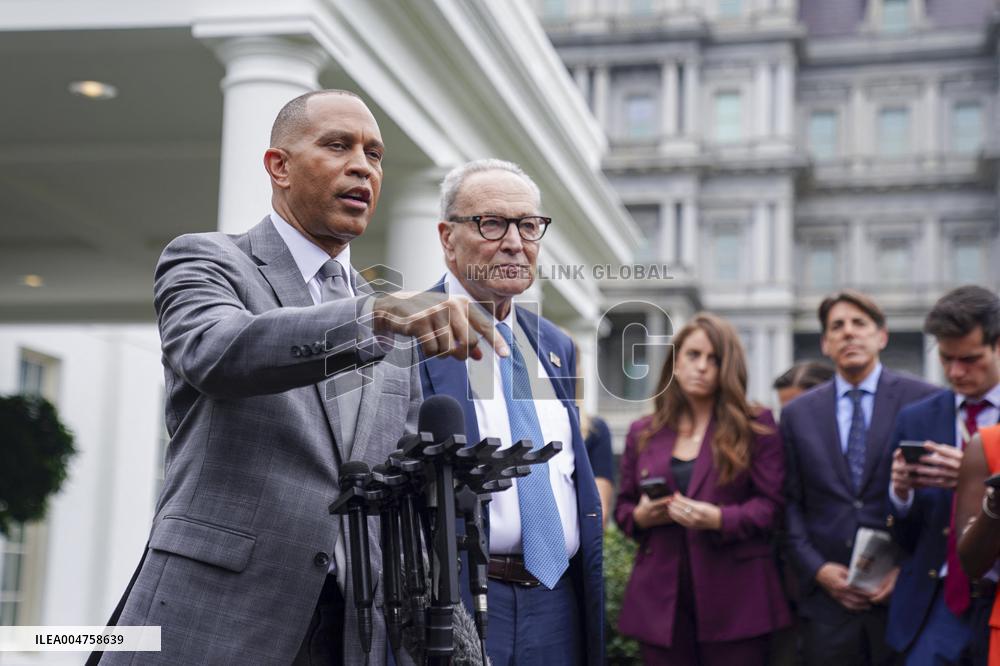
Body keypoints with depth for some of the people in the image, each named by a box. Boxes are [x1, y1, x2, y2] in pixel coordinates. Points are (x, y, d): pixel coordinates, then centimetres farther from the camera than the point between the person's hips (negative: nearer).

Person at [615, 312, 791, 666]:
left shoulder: (755, 426, 2)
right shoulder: (642, 433, 11)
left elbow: (772, 504, -3)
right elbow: (622, 507, 18)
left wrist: (718, 519, -20)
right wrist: (640, 516, -5)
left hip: (735, 599, -3)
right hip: (661, 599, 3)